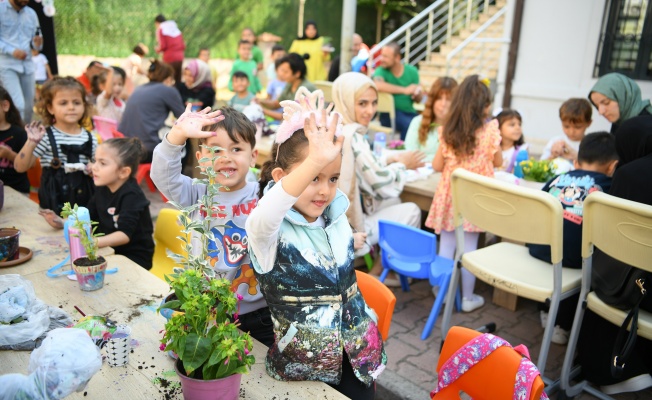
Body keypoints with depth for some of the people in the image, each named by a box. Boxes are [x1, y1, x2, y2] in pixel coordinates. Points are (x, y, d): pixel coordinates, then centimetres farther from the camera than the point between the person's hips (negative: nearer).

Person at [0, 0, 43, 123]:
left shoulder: (31, 13, 13)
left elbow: (35, 40, 16)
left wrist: (37, 43, -7)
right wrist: (12, 51, -21)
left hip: (27, 64, 5)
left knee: (29, 106, 8)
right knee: (18, 105, -17)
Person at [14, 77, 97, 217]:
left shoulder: (90, 138, 3)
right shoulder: (46, 136, -6)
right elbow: (20, 167, -8)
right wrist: (31, 143, -19)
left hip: (84, 198, 3)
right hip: (54, 201, -3)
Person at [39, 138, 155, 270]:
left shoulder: (131, 195, -20)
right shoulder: (102, 189, 5)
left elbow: (125, 234, -29)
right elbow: (87, 216, 18)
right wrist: (62, 223, 2)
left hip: (134, 258, -8)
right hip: (110, 251, 8)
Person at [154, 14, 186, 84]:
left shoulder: (160, 30, 1)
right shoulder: (177, 29, 18)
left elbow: (162, 46, -9)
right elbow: (183, 46, 13)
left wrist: (157, 49, 10)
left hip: (169, 58, -6)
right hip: (180, 58, 6)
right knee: (178, 81, 9)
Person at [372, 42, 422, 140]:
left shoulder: (412, 71, 6)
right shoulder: (381, 71, -3)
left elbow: (419, 100, 10)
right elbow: (378, 85, -27)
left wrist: (417, 94, -15)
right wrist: (405, 90, -22)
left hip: (409, 112, 4)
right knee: (409, 124, -33)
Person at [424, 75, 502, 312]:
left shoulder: (447, 131, -2)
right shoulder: (489, 129, -8)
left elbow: (437, 166, 5)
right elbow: (498, 162, 5)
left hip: (450, 195, 2)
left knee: (446, 246, 10)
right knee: (469, 248, 6)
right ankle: (468, 298, 18)